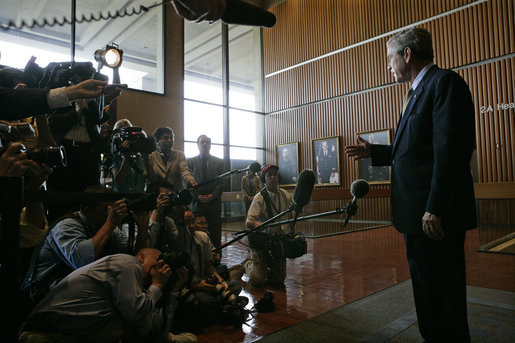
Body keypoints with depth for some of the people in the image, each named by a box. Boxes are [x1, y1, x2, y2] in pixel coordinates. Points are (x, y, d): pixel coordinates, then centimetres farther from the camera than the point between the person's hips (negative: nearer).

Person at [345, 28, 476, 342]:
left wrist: (435, 209, -24)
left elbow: (451, 149, -21)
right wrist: (374, 151, 22)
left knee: (442, 296, 2)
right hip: (418, 213, 10)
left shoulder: (445, 82, -11)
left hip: (436, 215, -10)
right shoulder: (420, 91, 19)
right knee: (426, 291, 21)